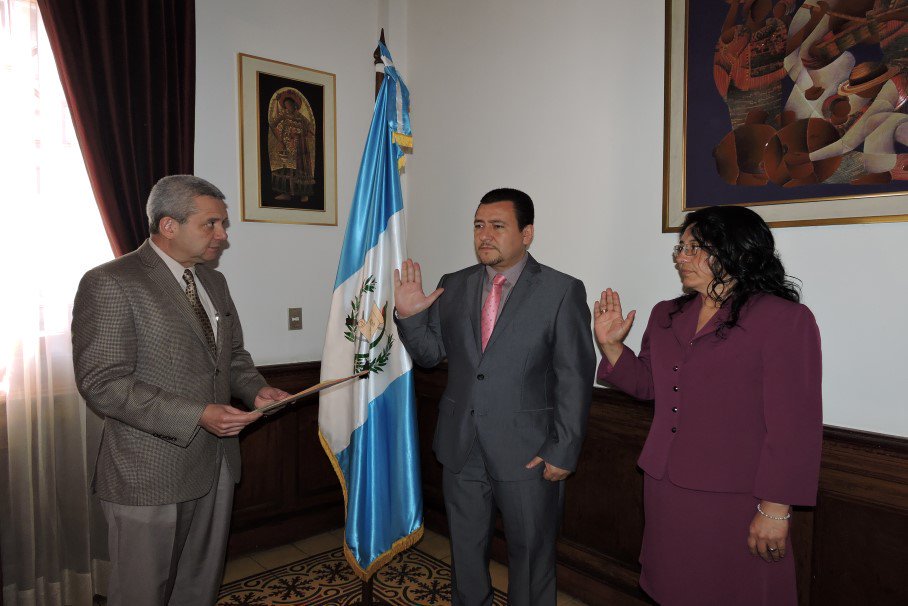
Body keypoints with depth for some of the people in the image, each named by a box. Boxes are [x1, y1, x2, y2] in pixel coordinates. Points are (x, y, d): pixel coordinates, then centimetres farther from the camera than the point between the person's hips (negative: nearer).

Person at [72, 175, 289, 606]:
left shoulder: (214, 282, 10)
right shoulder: (109, 284, -14)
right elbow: (103, 385, -20)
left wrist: (256, 390, -3)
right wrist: (198, 416, -25)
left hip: (215, 464, 7)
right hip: (150, 475, -7)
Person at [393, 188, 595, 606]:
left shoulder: (562, 291, -9)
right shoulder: (453, 286, 3)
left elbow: (575, 377, -9)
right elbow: (431, 353, 8)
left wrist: (563, 451, -11)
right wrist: (409, 316, -10)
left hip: (527, 453, -3)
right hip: (461, 448, 4)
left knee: (531, 555, 15)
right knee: (465, 549, 22)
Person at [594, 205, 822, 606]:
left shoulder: (785, 319, -12)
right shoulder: (665, 316, 8)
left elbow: (794, 423, -15)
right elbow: (646, 384, 15)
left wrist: (776, 509, -16)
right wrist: (611, 345, -1)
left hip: (734, 498, -6)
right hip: (665, 487, 6)